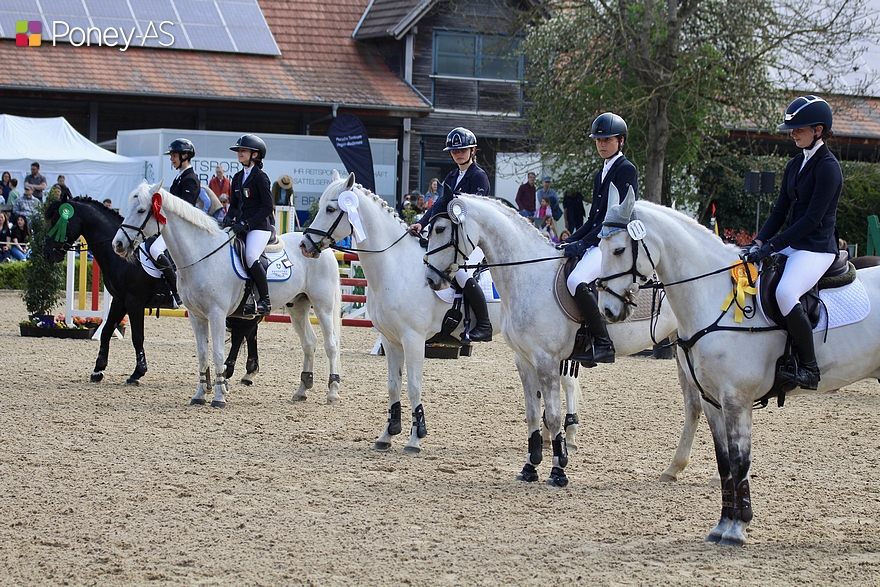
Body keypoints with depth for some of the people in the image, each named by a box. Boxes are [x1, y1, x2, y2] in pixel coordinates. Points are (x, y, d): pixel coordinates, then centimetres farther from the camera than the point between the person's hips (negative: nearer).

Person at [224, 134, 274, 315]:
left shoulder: (260, 177, -7)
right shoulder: (238, 178, 16)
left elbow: (267, 207, -12)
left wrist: (247, 224, -17)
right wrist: (229, 218, 0)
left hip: (258, 227, -8)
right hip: (241, 227, 8)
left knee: (250, 257, -28)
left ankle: (265, 300, -19)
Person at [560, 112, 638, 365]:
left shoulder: (626, 170, -7)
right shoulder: (601, 175, 21)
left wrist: (583, 243, -20)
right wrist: (569, 241, 8)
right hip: (597, 242, 10)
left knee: (577, 281, -30)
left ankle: (603, 344, -26)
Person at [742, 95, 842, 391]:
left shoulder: (827, 167, -13)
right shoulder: (796, 164, 13)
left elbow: (812, 219, -19)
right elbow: (780, 211, 13)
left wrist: (771, 245, -21)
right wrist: (758, 243, -3)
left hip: (817, 249, -9)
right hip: (791, 243, 9)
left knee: (785, 292, -33)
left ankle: (808, 368, -22)